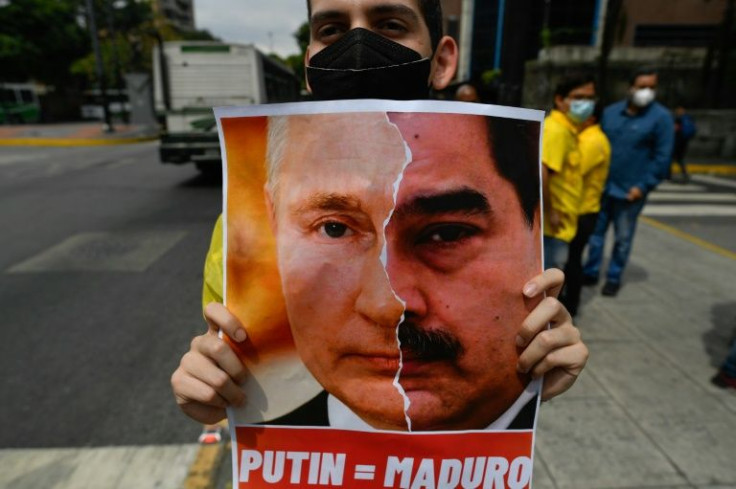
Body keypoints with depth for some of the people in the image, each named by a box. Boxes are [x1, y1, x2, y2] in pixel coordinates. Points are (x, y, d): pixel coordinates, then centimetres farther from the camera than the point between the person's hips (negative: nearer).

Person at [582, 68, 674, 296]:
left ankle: (614, 278, 24)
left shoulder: (661, 117, -6)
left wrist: (644, 186, -14)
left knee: (622, 238, 9)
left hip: (630, 192, -3)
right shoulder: (610, 112, 4)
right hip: (601, 187, 3)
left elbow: (662, 157, -8)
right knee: (595, 231, 11)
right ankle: (590, 272, 25)